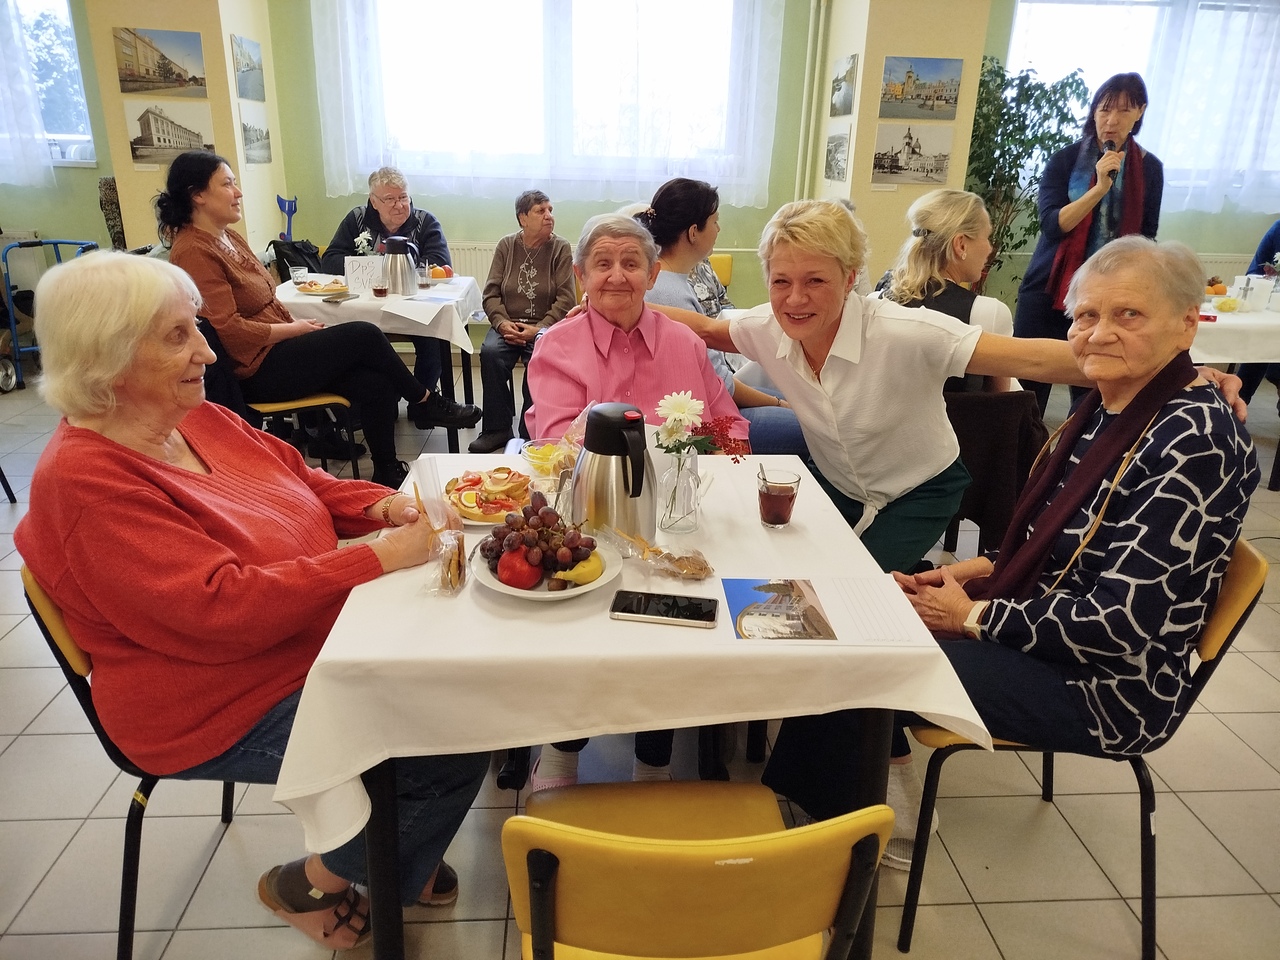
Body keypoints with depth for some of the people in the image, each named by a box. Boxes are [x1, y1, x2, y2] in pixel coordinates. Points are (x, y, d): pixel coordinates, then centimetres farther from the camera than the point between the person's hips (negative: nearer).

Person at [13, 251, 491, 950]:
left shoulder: (200, 420, 3)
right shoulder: (85, 480, -22)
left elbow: (304, 483, 13)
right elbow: (219, 608, -29)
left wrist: (378, 505, -8)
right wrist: (379, 557, -29)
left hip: (319, 642, 8)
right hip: (227, 715, -8)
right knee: (454, 748, -14)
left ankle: (396, 852, 19)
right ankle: (313, 885, 13)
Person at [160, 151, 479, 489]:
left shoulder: (229, 238, 14)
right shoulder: (193, 252, -15)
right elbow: (229, 330, -20)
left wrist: (296, 326, 1)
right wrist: (293, 329, -11)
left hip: (277, 348, 9)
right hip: (256, 368, -8)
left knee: (376, 385, -10)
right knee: (363, 335, -13)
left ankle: (387, 475, 0)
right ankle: (427, 402, 7)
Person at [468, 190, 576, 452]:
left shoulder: (560, 248, 3)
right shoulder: (506, 245, 9)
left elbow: (566, 299, -5)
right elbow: (491, 293, 6)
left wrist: (539, 329, -16)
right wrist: (502, 323, -13)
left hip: (544, 326, -2)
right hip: (507, 324, 2)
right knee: (490, 352, -29)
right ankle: (497, 429, -16)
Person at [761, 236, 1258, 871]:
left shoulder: (1193, 439, -23)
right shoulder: (1109, 404, 3)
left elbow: (1122, 622, -26)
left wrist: (976, 617, -16)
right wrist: (987, 569, -1)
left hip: (1108, 684, -9)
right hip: (1045, 628, 9)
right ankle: (893, 810, 17)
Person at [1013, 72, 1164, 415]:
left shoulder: (1150, 168, 6)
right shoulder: (1065, 160, -1)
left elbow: (1146, 236, 11)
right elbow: (1051, 224, -12)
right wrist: (1100, 187, -22)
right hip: (1050, 290, -1)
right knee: (1028, 390, -1)